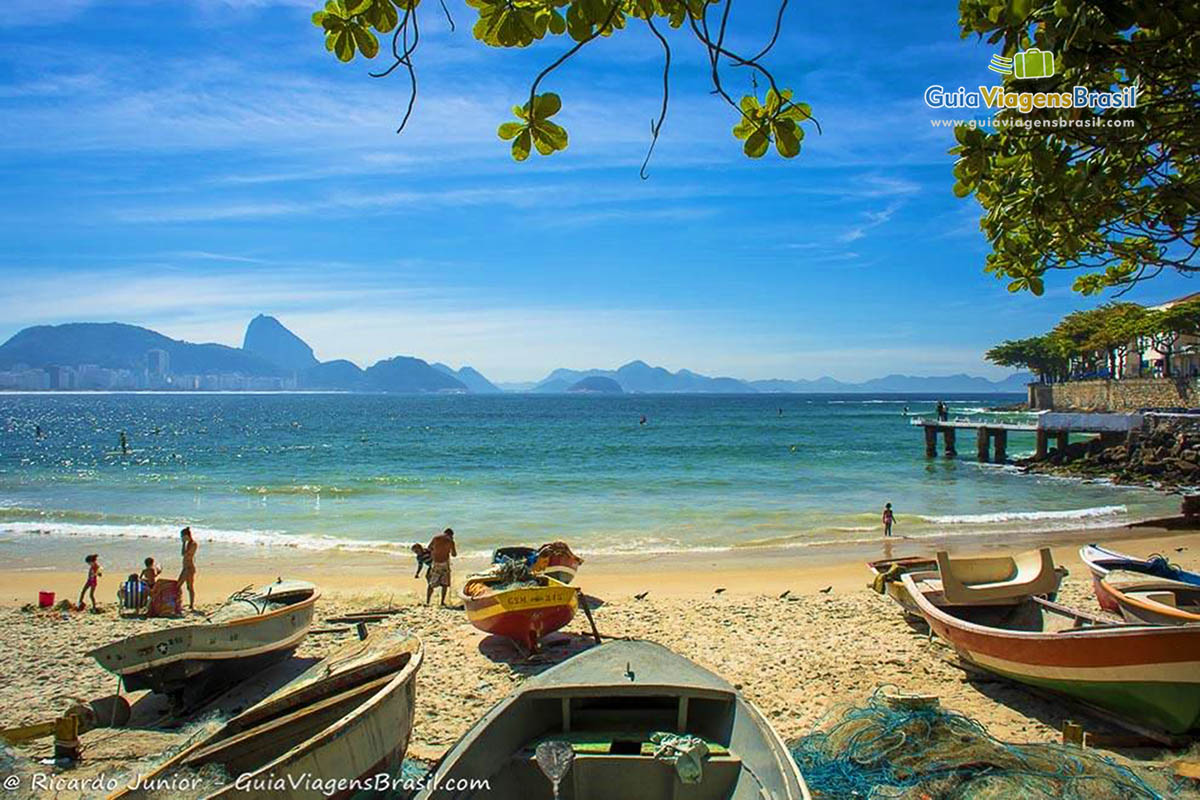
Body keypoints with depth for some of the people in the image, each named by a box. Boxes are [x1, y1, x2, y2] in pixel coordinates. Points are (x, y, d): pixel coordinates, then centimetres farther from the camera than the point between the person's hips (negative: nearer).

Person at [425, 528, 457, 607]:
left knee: (430, 584, 10)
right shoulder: (450, 541, -2)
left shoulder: (436, 538, 2)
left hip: (435, 563, 1)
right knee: (445, 584, 14)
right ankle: (442, 602, 10)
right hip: (444, 563, -1)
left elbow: (429, 548, 11)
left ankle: (427, 602, 2)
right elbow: (454, 554, 6)